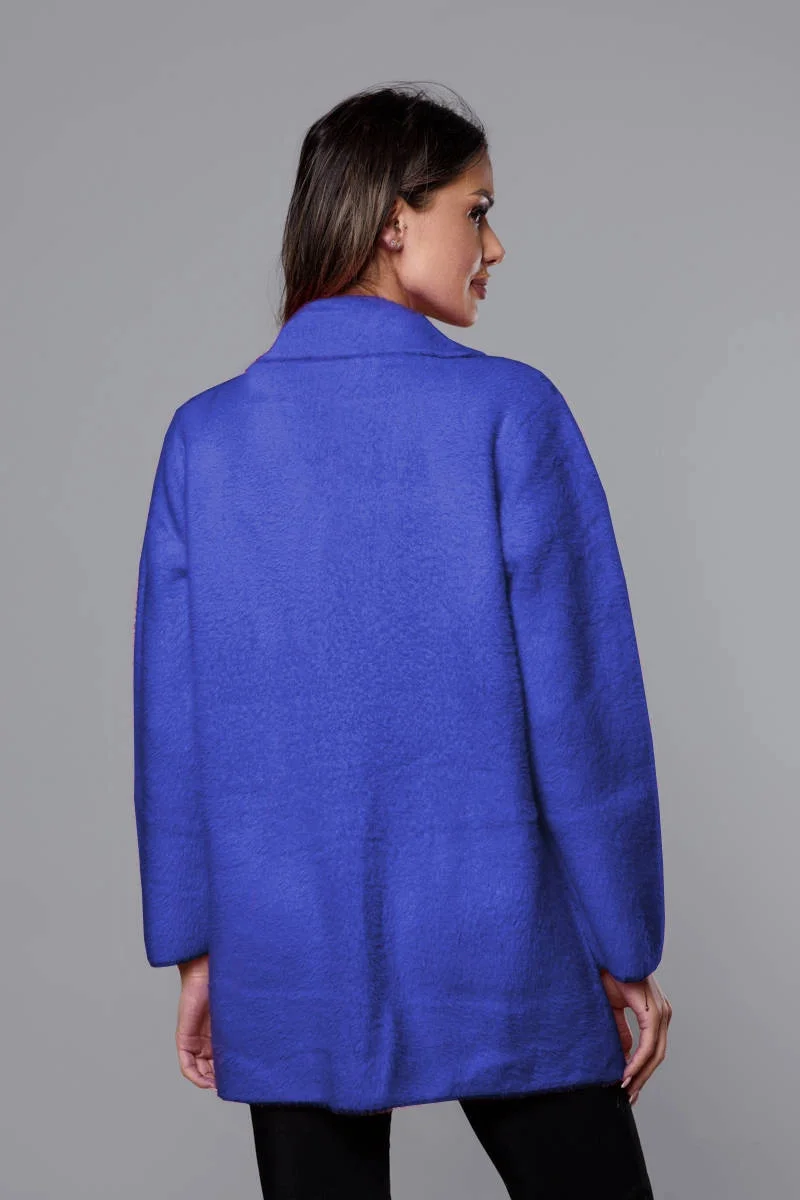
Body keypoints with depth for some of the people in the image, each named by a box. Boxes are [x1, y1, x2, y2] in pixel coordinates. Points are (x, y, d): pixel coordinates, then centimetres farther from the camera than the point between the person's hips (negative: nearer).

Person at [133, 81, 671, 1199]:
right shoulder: (509, 411, -10)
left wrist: (194, 947, 10)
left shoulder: (206, 435, 0)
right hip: (498, 958, -3)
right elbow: (583, 697, -11)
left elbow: (172, 721, 1)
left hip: (292, 968, 3)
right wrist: (627, 948, -1)